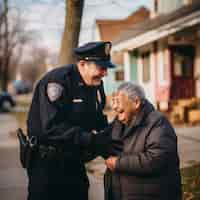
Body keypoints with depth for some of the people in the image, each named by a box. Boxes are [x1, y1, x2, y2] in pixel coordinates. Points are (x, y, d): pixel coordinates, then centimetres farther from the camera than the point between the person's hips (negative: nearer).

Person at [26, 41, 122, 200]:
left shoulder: (97, 85, 4)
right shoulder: (56, 81, -21)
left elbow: (98, 121, 10)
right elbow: (52, 127, -30)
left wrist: (108, 141, -11)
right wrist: (92, 140, -33)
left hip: (74, 162, 8)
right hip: (47, 163, -7)